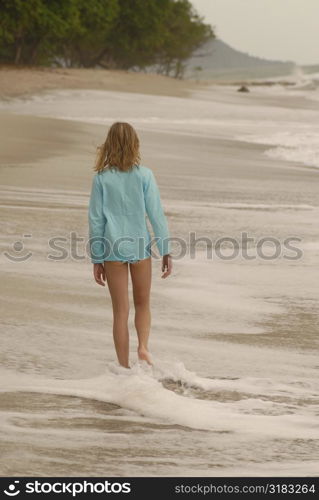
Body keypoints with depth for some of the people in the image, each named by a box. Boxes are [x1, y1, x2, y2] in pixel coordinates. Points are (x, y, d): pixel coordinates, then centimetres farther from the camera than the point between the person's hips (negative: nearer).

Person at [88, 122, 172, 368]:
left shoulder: (102, 178, -4)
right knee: (142, 303, 21)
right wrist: (166, 251, 1)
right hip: (140, 246, 0)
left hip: (113, 249, 0)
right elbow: (157, 214, -6)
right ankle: (143, 346, -1)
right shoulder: (144, 175, -5)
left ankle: (125, 367, 9)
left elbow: (96, 220, -2)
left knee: (120, 311, 7)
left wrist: (97, 260, 5)